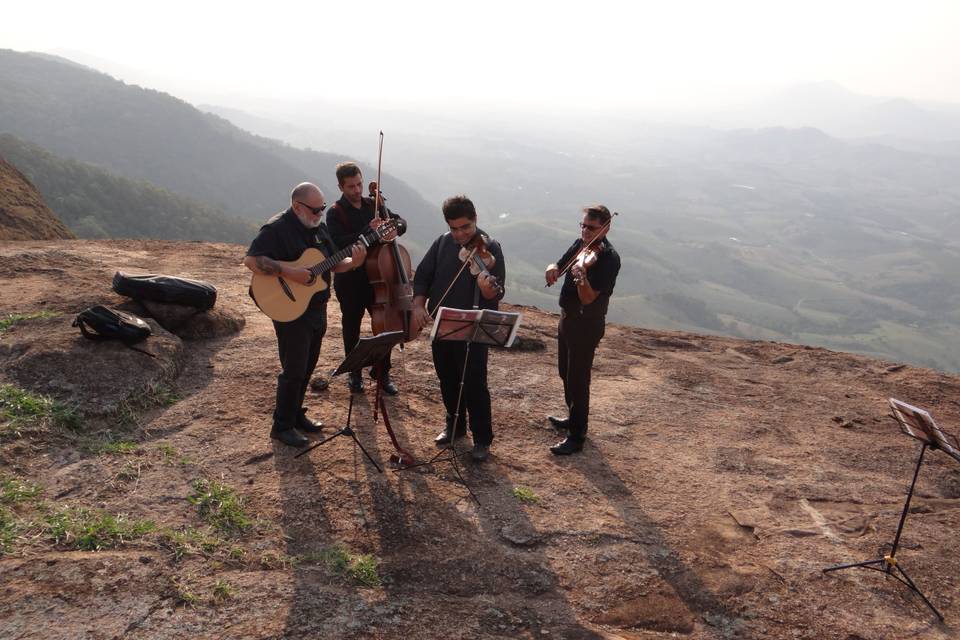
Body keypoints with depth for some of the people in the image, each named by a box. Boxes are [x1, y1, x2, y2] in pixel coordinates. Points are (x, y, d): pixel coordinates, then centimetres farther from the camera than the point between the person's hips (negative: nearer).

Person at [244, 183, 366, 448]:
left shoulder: (319, 227, 9)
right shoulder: (277, 229, -16)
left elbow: (332, 264, 15)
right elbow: (251, 260, -25)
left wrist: (353, 263, -6)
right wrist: (289, 271, -30)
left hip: (317, 308, 8)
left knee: (307, 368, 17)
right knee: (293, 371, -2)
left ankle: (296, 414, 33)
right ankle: (282, 426, 12)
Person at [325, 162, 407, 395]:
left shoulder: (373, 204, 6)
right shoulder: (335, 213, -8)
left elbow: (400, 221, 7)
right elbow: (338, 244, -22)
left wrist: (395, 229, -17)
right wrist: (368, 231, -30)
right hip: (349, 281, -3)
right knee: (351, 327, 11)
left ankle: (383, 372, 19)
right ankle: (354, 373, 26)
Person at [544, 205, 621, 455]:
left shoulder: (609, 259, -21)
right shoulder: (580, 244, 3)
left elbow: (588, 298, -26)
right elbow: (560, 265, 7)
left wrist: (581, 276, -45)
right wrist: (553, 268, -16)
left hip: (587, 324, -9)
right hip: (568, 317, 9)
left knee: (577, 380, -3)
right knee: (565, 373, 22)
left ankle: (577, 436, 7)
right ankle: (574, 418, 40)